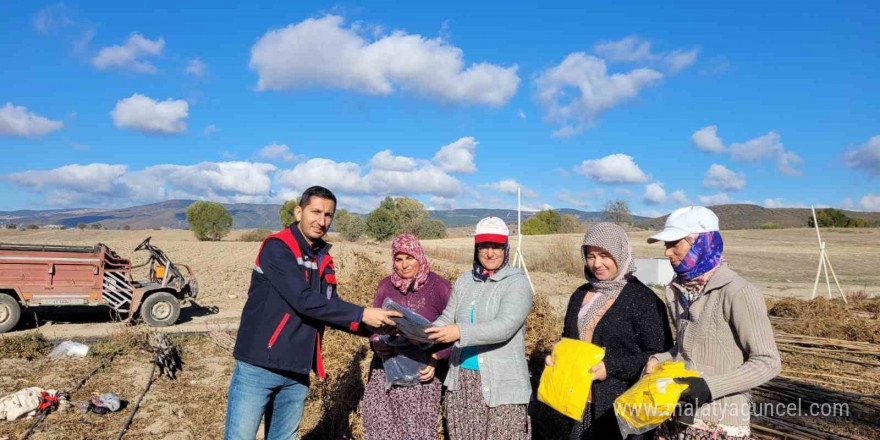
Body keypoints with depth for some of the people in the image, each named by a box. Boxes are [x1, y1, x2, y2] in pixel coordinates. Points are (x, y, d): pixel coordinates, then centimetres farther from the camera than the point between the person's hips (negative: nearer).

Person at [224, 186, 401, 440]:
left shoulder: (323, 259, 8)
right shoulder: (277, 247, -14)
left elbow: (331, 308, 9)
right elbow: (304, 301, -23)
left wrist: (374, 328, -4)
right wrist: (362, 315, -22)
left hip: (297, 373, 7)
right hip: (258, 368, -6)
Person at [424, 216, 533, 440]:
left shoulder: (517, 282, -8)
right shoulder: (464, 281, 9)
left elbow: (504, 326, -21)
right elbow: (447, 318, 6)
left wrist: (460, 332, -32)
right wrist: (424, 335, -14)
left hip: (501, 383, -5)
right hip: (461, 380, 5)